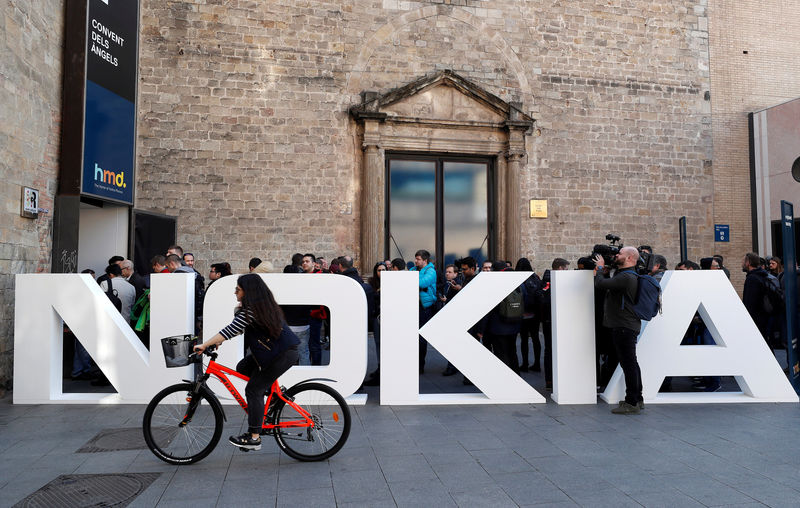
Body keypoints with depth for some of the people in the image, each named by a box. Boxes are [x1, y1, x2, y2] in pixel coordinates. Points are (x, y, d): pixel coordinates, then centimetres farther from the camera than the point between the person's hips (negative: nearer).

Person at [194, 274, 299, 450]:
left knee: (253, 390, -5)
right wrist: (218, 341, 12)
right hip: (277, 350, 10)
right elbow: (238, 328, 17)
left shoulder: (251, 310, -19)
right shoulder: (263, 304, 10)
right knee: (242, 367, 14)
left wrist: (204, 345, -18)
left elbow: (231, 330, -24)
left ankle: (254, 438, 1)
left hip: (283, 354, -10)